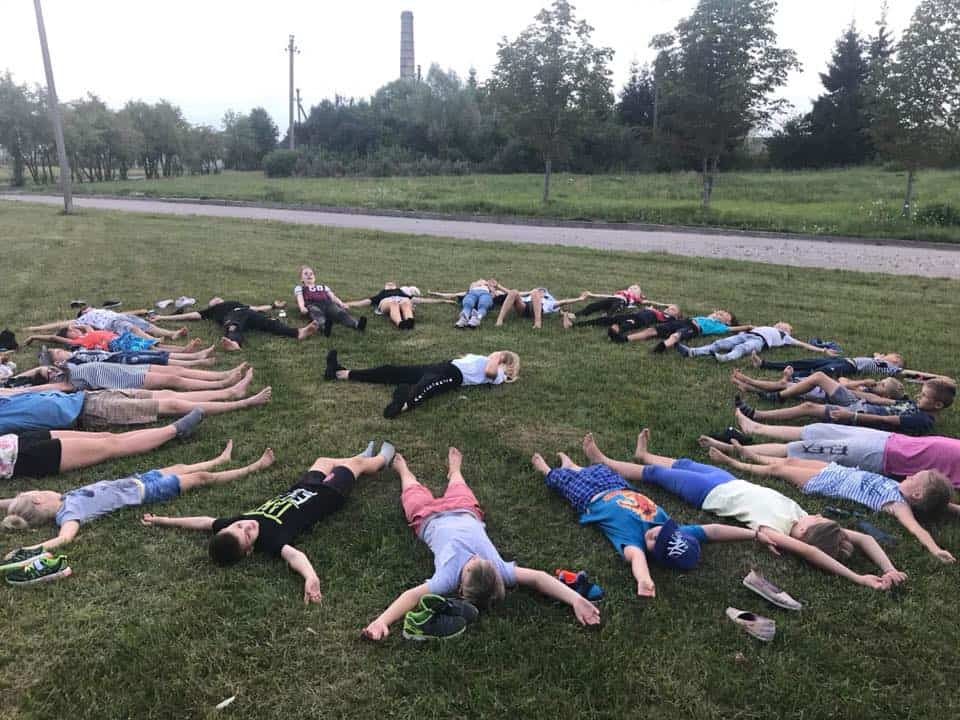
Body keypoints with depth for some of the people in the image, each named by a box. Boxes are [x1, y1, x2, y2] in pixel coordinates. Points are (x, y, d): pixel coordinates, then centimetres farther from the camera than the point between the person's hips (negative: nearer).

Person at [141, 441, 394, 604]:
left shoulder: (236, 524, -29)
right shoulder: (271, 538, -43)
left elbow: (205, 521, -14)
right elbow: (294, 555, -59)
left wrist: (162, 520, -13)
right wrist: (311, 577, -80)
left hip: (300, 490, 6)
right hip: (327, 495, -6)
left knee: (323, 461, 33)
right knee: (356, 463, 19)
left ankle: (367, 456, 65)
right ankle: (382, 459, 55)